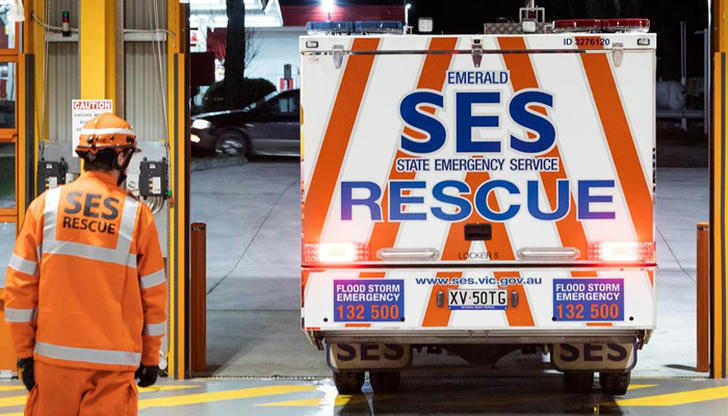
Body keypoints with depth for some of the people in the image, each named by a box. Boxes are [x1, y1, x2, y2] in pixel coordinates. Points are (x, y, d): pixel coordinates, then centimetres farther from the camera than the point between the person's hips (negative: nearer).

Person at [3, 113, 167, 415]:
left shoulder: (46, 205, 1)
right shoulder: (137, 214, -2)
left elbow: (19, 283, 1)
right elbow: (153, 294, 2)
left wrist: (24, 351, 7)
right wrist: (150, 359, 13)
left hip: (54, 357, 1)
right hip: (114, 359, -1)